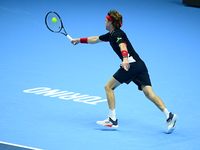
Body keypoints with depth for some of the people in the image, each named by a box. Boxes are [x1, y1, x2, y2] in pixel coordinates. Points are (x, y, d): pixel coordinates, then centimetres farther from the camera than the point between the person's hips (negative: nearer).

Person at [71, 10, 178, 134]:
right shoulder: (111, 35, 26)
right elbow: (96, 39, 41)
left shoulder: (117, 34, -3)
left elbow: (122, 45, -25)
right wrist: (80, 40, 45)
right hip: (140, 64, 9)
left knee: (109, 87, 3)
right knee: (149, 93, -3)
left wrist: (125, 58, -43)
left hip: (131, 64, -9)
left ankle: (112, 120, 2)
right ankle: (169, 116, -18)